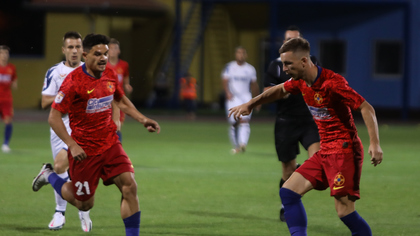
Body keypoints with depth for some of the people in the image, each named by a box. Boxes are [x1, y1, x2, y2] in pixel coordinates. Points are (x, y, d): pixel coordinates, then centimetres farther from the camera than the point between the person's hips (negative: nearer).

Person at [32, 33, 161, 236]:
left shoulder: (110, 75, 2)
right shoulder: (73, 81, -19)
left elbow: (121, 101, 22)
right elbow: (53, 117, -18)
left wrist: (142, 119, 8)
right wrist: (72, 145, -25)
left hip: (110, 144, 5)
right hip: (84, 150, -5)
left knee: (129, 186, -12)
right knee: (85, 204, 8)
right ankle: (49, 176, 33)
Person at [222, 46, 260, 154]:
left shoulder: (250, 69, 10)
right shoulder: (229, 67, 3)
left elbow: (254, 85, 18)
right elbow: (225, 81, -6)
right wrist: (227, 92, -24)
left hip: (246, 97, 1)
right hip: (233, 98, -1)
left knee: (244, 121, -18)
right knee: (234, 123, -1)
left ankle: (243, 144, -32)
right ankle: (236, 146, 15)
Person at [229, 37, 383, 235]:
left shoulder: (332, 82, -20)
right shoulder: (301, 82, 6)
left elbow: (366, 108, -19)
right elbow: (280, 90, 29)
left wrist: (374, 143, -28)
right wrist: (250, 104, 29)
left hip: (344, 151, -9)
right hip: (325, 151, 9)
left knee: (344, 211, -16)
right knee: (288, 192, 2)